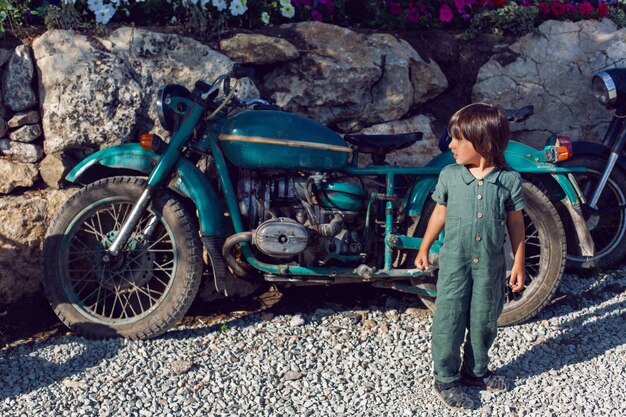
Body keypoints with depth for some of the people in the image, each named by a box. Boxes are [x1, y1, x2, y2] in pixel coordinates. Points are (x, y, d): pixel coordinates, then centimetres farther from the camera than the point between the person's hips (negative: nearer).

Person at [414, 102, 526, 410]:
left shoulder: (510, 180, -8)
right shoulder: (449, 175, -5)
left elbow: (515, 224, -1)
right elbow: (439, 214, 7)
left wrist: (518, 264, 1)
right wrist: (423, 249, 11)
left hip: (491, 266, 0)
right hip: (454, 262, 0)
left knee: (484, 322, 13)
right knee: (449, 322, 3)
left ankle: (475, 371, 33)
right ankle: (445, 380, 16)